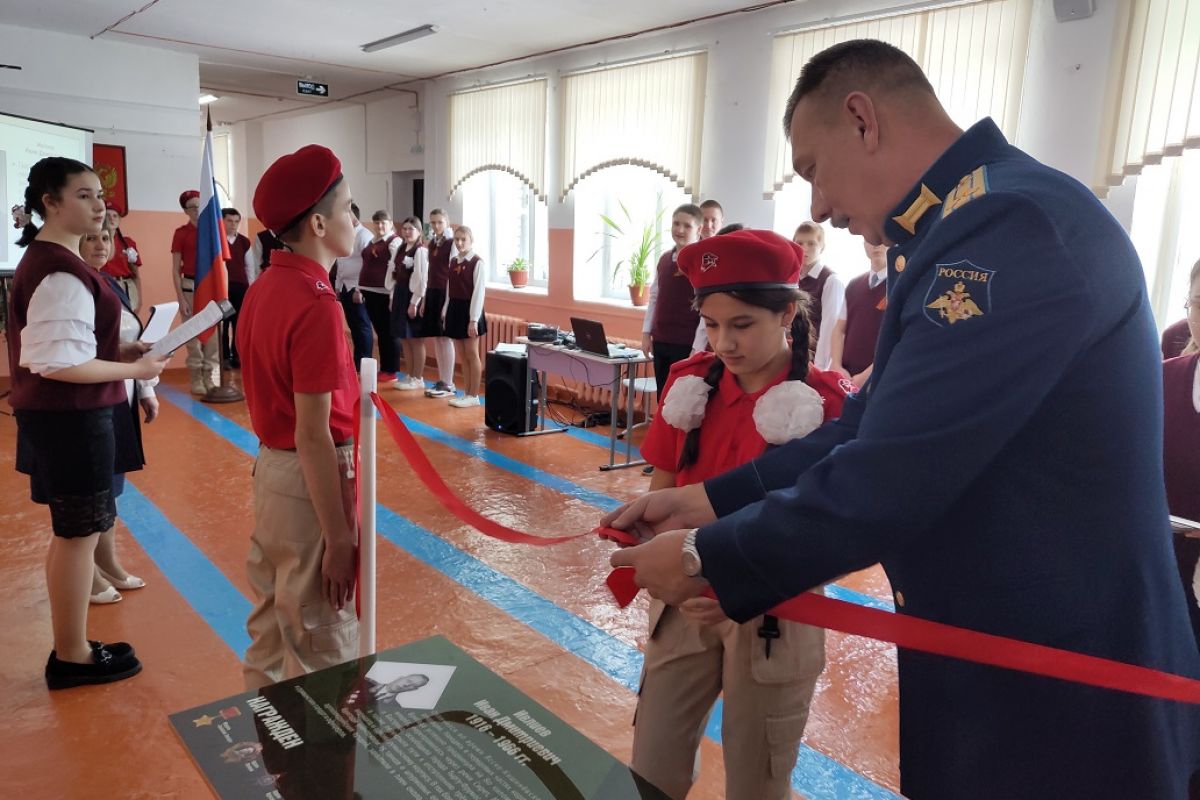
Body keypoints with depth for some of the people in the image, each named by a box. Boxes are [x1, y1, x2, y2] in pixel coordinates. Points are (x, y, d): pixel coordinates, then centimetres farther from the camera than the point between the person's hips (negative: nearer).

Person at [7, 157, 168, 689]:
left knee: (71, 534, 18)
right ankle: (74, 657, 17)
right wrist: (134, 369, -16)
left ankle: (68, 649, 31)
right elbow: (59, 365, -26)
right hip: (70, 420, -11)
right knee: (80, 535, 2)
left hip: (60, 416, 11)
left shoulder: (46, 260, 12)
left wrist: (121, 350, 10)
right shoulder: (61, 274, -21)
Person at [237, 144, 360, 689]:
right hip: (310, 478, -9)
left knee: (273, 627, 23)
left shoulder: (264, 287, 6)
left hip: (270, 466, 9)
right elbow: (313, 435, -23)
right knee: (322, 649, 7)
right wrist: (339, 540, -19)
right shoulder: (317, 304, -22)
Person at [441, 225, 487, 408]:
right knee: (463, 356, 11)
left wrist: (473, 320, -18)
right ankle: (466, 393, 19)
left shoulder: (477, 263, -11)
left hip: (469, 310, -7)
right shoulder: (453, 262, 11)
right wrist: (445, 312, 9)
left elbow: (478, 292, -14)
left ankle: (474, 396, 7)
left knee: (472, 355, 0)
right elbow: (449, 290, 14)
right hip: (454, 309, 7)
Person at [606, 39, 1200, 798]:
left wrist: (705, 560, -13)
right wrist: (705, 501, 4)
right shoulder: (981, 223, 9)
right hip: (1000, 660, 9)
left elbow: (884, 482, -29)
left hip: (1055, 692, -9)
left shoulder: (1009, 226, -26)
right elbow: (875, 427, 9)